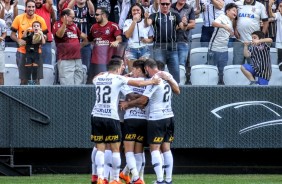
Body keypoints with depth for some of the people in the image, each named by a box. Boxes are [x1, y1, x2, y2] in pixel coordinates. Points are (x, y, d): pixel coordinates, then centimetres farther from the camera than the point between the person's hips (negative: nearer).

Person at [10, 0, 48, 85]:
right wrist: (18, 40, -15)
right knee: (23, 79, 3)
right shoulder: (19, 18, 0)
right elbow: (13, 34, 5)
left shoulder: (40, 20, 2)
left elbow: (45, 35, 9)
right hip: (22, 52, -1)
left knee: (37, 79, 0)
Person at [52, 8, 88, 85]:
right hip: (65, 60, -8)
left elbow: (82, 35, 35)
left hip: (77, 59, 8)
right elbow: (59, 35, -26)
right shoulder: (57, 25, -4)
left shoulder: (73, 25, 18)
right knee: (67, 85, -13)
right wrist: (64, 23, -39)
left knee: (78, 83, 10)